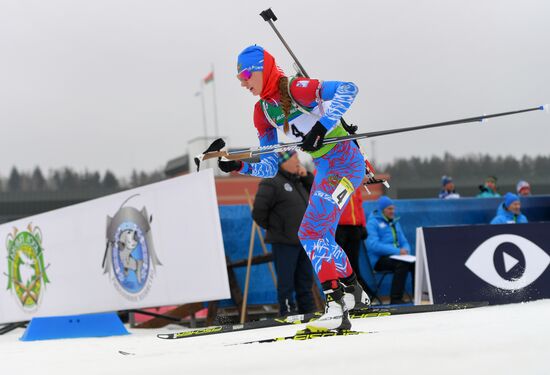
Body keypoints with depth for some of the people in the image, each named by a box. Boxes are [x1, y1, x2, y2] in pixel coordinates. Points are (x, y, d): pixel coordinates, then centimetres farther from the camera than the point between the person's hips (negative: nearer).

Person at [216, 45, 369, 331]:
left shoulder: (294, 88, -14)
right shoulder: (262, 111, 10)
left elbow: (348, 89, -26)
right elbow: (269, 168, 10)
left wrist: (321, 127, -30)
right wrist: (238, 165, -6)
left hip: (344, 160, -9)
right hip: (323, 170, 9)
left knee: (311, 230, -19)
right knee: (319, 235, 14)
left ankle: (335, 306, -22)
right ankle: (353, 292, 30)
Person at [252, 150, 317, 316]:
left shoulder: (297, 180, 12)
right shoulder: (271, 183, -14)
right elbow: (258, 211, -17)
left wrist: (307, 176, 2)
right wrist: (271, 227, -5)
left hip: (302, 240, 8)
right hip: (284, 242, -8)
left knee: (305, 279, 15)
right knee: (286, 282, -2)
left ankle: (308, 311, 24)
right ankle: (288, 312, 3)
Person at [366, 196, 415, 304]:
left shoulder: (394, 222, 20)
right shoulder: (373, 222, -3)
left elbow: (403, 241, 23)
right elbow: (373, 245, -16)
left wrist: (406, 250, -4)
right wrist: (397, 251, -22)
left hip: (396, 256, 6)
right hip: (380, 259, -6)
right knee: (402, 264, -33)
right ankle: (395, 299, -30)